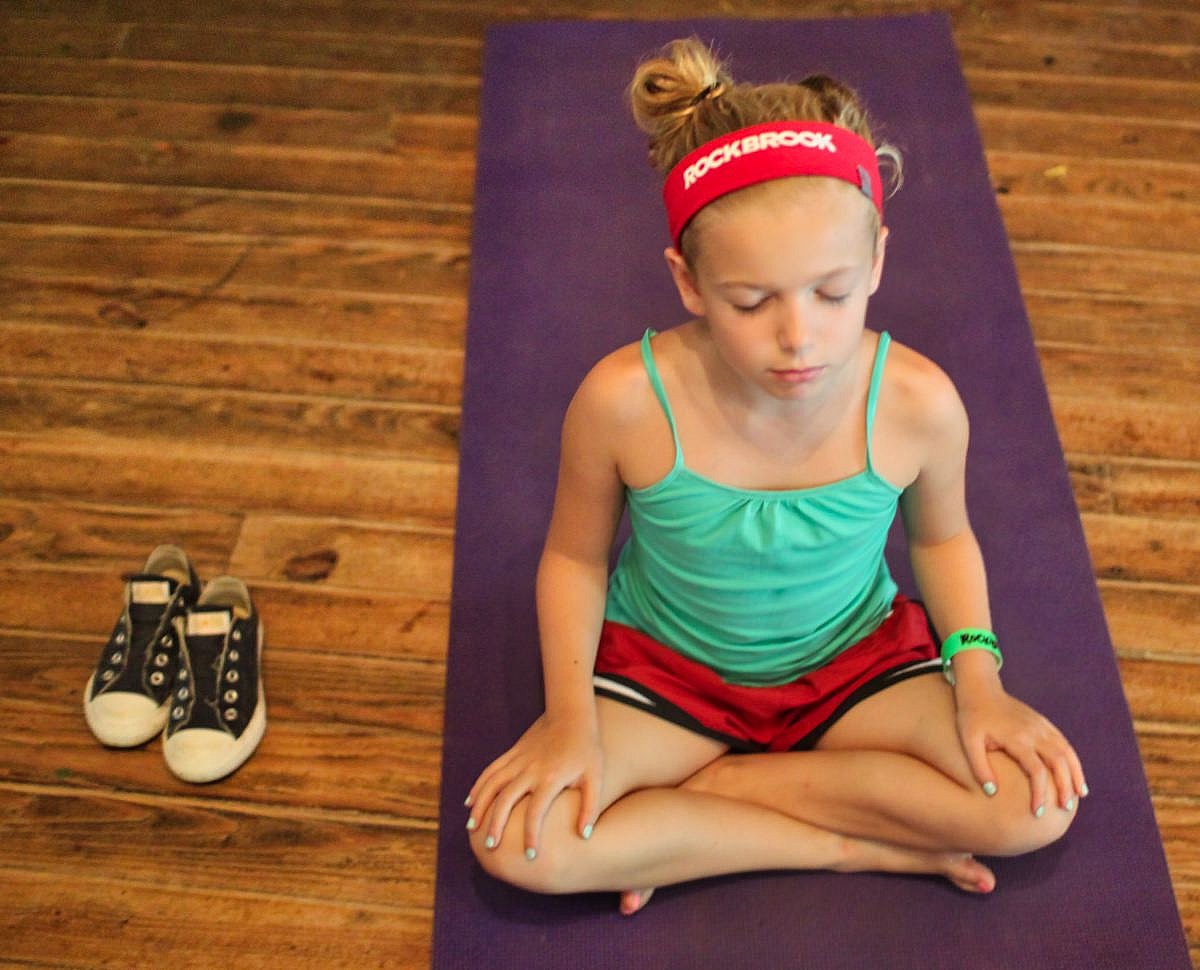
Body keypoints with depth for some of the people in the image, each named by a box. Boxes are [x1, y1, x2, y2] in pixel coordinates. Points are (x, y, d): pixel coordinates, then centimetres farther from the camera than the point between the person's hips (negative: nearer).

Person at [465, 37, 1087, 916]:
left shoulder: (918, 402, -22)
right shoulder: (625, 400, -26)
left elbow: (941, 537, 1)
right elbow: (575, 556, -7)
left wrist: (977, 675, -13)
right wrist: (572, 721, -19)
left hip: (855, 656, 1)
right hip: (665, 665, -1)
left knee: (1037, 801, -21)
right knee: (514, 838, -25)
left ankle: (691, 791, -12)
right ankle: (862, 846, -14)